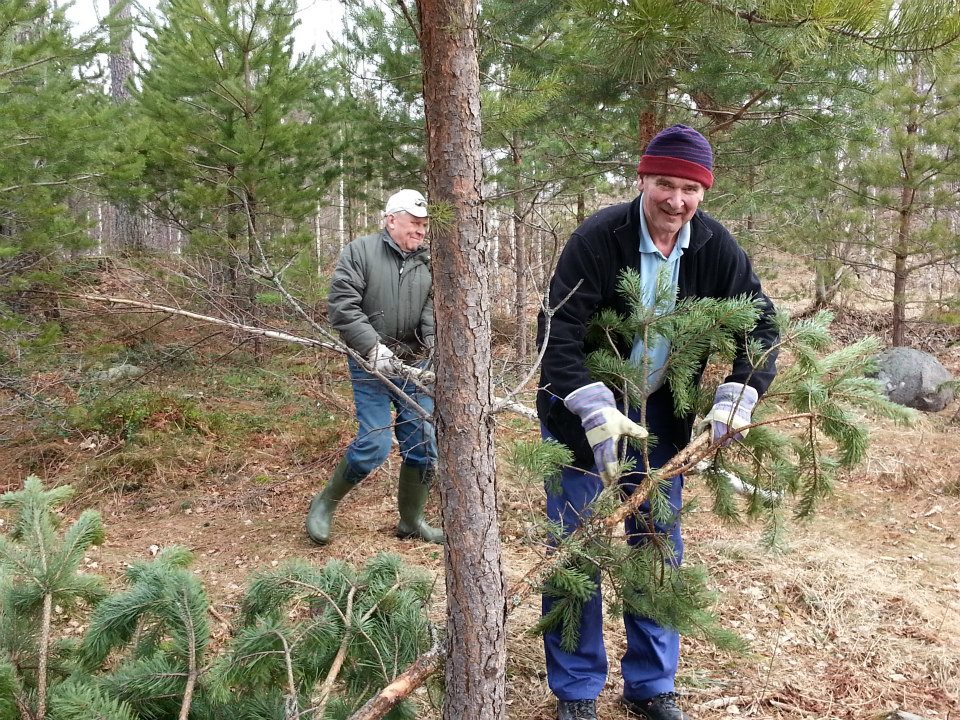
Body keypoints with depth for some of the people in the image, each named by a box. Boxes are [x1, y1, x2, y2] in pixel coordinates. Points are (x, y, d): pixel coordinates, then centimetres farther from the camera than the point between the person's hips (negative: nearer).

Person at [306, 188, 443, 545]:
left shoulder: (428, 263, 6)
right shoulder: (359, 252, -5)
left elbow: (433, 313, -2)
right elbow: (342, 308, -13)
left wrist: (435, 349, -20)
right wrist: (374, 347, -23)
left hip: (415, 364, 5)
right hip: (371, 364, -4)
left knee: (423, 444, 4)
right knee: (374, 444, -9)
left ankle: (411, 520, 23)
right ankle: (325, 503, 15)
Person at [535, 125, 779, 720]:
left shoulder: (716, 247, -9)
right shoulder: (598, 237, -22)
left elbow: (760, 324, -6)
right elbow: (559, 332, -26)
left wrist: (736, 397, -22)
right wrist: (595, 410, -39)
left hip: (660, 415, 4)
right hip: (582, 411, -4)